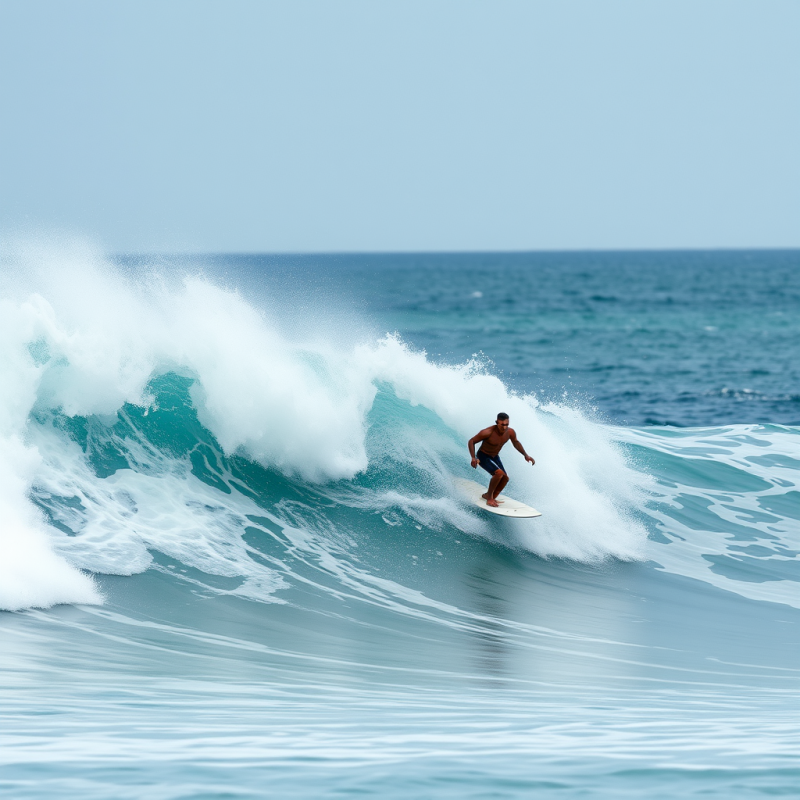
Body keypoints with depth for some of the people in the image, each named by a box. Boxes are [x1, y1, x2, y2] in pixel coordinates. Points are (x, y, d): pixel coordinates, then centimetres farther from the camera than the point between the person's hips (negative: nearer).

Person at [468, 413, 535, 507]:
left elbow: (516, 442, 8)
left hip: (495, 457, 7)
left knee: (505, 478, 6)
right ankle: (489, 496, -10)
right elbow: (471, 441, -22)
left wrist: (526, 455, 2)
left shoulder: (510, 432, -16)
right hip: (483, 457, -7)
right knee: (499, 473, -27)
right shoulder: (488, 432, -34)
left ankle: (491, 497, 23)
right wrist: (474, 458, -34)